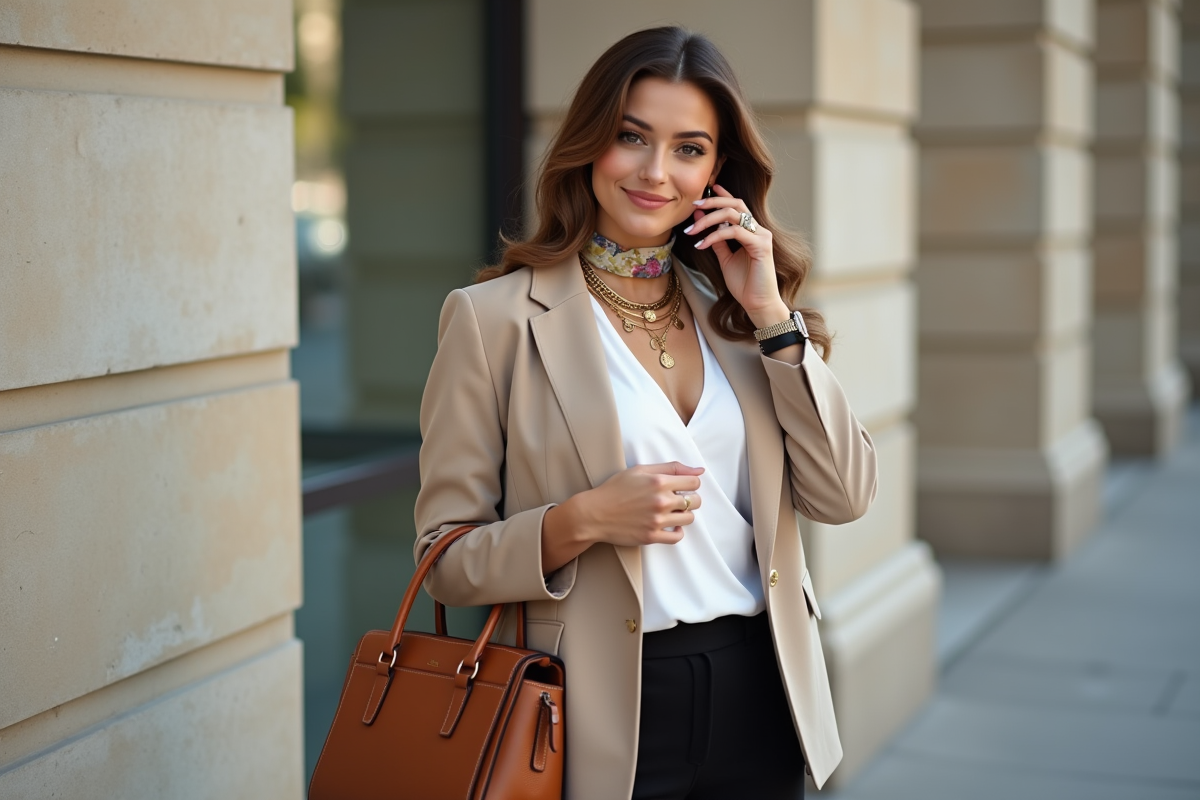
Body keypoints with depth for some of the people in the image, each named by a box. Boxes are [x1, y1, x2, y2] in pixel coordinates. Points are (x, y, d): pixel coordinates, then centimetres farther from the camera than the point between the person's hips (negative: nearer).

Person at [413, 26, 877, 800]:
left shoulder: (730, 307, 8)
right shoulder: (494, 317, -6)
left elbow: (844, 495, 0)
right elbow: (445, 558, -5)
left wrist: (772, 315, -6)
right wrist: (583, 520, -21)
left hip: (758, 698, 4)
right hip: (611, 717, -4)